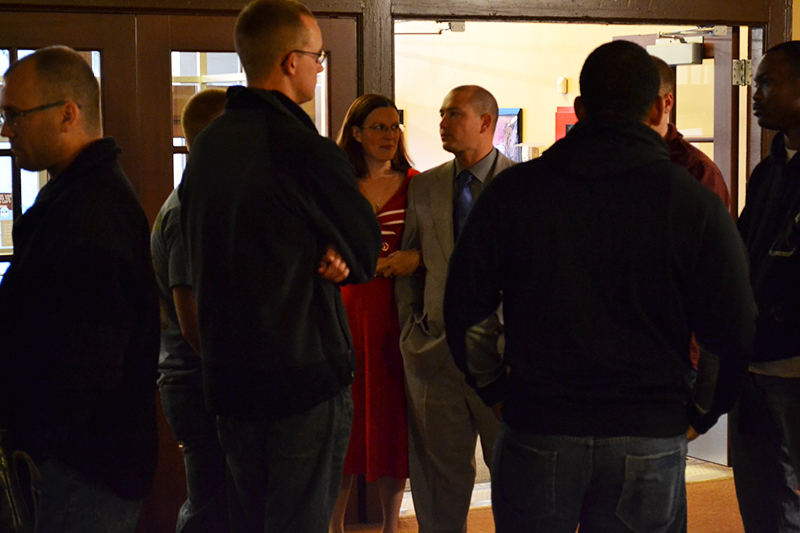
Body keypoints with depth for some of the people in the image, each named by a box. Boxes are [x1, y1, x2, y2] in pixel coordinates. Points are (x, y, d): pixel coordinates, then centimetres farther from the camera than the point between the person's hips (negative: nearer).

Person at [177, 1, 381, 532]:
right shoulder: (308, 151, -18)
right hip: (305, 377, -7)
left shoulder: (207, 146, 7)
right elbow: (367, 252, -6)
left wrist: (321, 258, 1)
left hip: (227, 377, 7)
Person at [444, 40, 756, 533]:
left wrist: (497, 391, 13)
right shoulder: (695, 204, -5)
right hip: (649, 439, 0)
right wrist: (699, 417, 11)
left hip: (536, 435, 1)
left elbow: (464, 308, 2)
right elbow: (737, 335, -3)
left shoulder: (513, 190, 0)